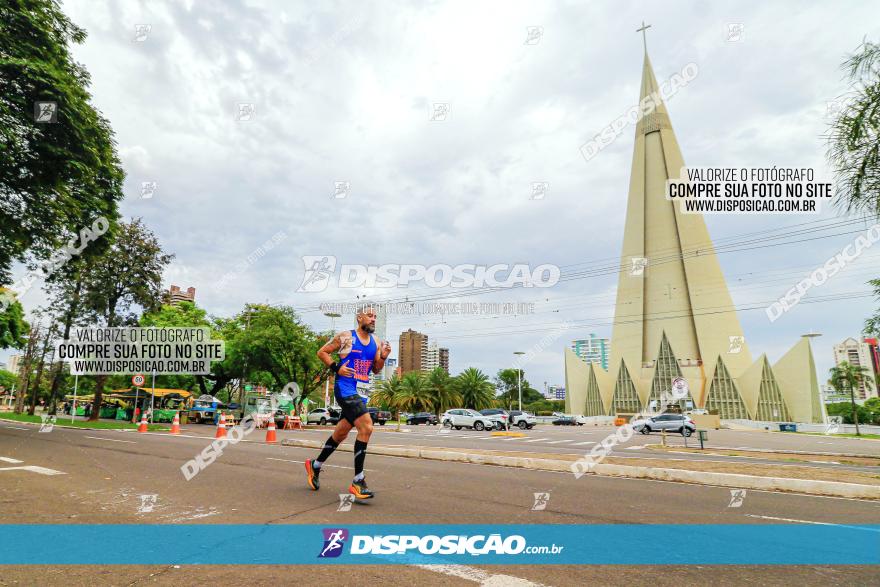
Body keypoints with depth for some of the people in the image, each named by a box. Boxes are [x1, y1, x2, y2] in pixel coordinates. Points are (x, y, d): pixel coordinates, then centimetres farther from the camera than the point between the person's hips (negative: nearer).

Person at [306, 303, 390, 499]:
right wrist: (336, 368, -12)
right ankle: (358, 481, -13)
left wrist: (383, 357, -4)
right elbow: (322, 352, 0)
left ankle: (315, 465, 40)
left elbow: (376, 370, 15)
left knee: (341, 432, 18)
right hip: (345, 389, -7)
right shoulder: (346, 337, -6)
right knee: (366, 427, -21)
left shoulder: (376, 342, 10)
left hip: (362, 392, 7)